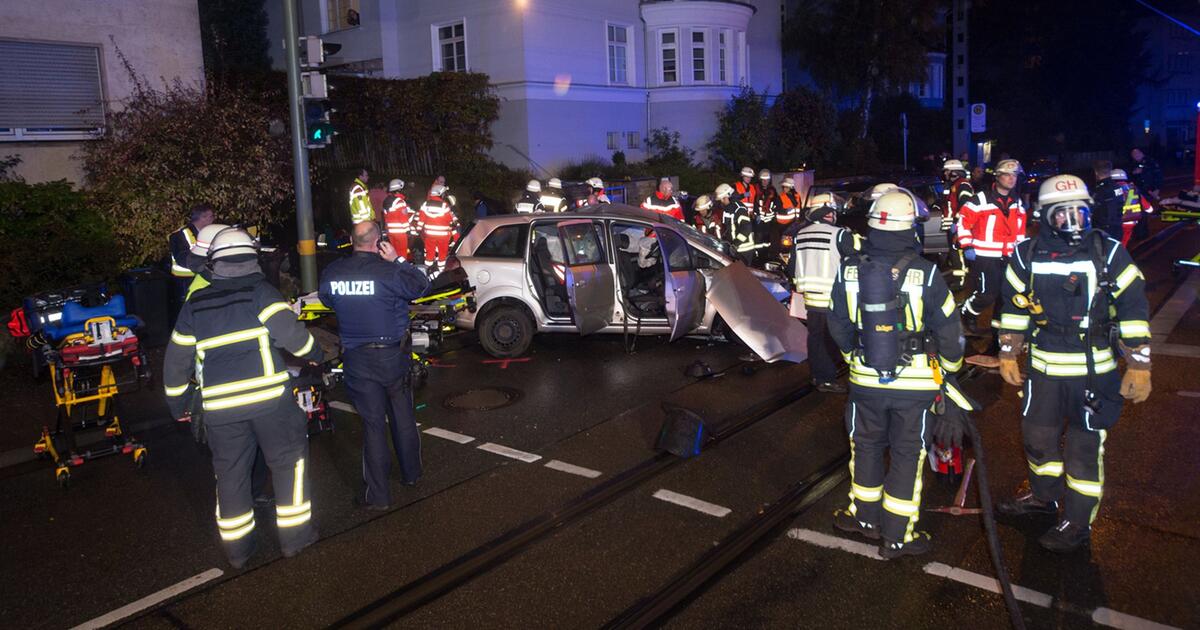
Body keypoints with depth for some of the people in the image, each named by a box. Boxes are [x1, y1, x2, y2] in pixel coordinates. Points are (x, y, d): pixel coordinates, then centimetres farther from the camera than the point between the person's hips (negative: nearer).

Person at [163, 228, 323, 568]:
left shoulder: (194, 305, 10)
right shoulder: (260, 292, -3)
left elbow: (176, 359, 15)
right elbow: (290, 331, -13)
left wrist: (177, 404, 25)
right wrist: (314, 354, 6)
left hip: (219, 406, 4)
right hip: (269, 398, -3)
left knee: (230, 473, 14)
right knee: (288, 460, 10)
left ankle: (237, 547, 23)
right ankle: (295, 534, 14)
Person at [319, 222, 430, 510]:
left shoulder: (332, 273, -5)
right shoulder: (387, 271, -17)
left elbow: (327, 300, 13)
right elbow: (421, 286, -5)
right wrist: (398, 260, -4)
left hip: (356, 358, 2)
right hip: (392, 356, -1)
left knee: (373, 423, 6)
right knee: (402, 416, 18)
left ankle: (377, 494, 9)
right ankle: (411, 473, 35)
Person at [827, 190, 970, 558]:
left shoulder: (849, 270, -8)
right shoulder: (925, 273, -17)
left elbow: (839, 327, 3)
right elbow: (948, 330, -9)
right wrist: (950, 366, 11)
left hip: (865, 379, 2)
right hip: (915, 382, -2)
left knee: (865, 446, 21)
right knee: (907, 455, 11)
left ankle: (866, 517, 36)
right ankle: (897, 536, 21)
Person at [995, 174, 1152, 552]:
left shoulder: (1110, 254, -7)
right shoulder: (1027, 256, 0)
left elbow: (1134, 312, -6)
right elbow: (1014, 309, 9)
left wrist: (1139, 367, -8)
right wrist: (1008, 356, 9)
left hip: (1094, 372, -4)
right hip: (1043, 368, 4)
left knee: (1085, 447, 4)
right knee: (1037, 436, 18)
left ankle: (1078, 523, 19)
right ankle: (1043, 497, 42)